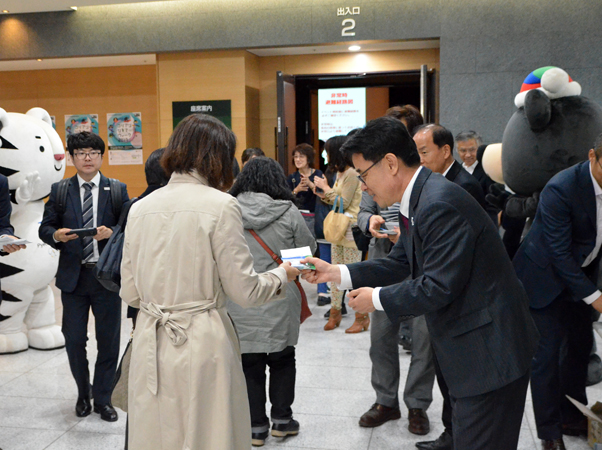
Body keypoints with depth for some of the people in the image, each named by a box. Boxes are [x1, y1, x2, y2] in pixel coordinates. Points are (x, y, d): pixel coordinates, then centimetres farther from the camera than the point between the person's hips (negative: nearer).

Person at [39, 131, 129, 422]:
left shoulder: (117, 190, 2)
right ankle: (83, 394, 31)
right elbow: (45, 227, 5)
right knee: (74, 340, 8)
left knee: (108, 340, 6)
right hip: (73, 276, 1)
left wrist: (111, 233, -20)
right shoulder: (60, 191, 5)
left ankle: (103, 398, 23)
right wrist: (56, 235, -17)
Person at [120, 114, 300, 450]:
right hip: (203, 344, -4)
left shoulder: (140, 208, 4)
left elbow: (130, 292, 8)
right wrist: (282, 275, 9)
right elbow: (244, 291, -9)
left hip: (150, 345, 5)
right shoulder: (220, 205, -11)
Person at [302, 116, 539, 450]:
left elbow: (438, 288, -26)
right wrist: (335, 273, 5)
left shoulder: (440, 204, -25)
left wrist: (376, 298, -12)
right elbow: (400, 263, 13)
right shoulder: (418, 200, 7)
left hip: (490, 351, -10)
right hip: (471, 347, 10)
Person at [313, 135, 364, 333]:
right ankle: (335, 312, 20)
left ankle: (362, 316, 5)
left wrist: (326, 188, -9)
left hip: (351, 229, -10)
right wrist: (323, 194, 7)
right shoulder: (340, 173, 15)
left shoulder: (352, 173, -13)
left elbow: (344, 203, -16)